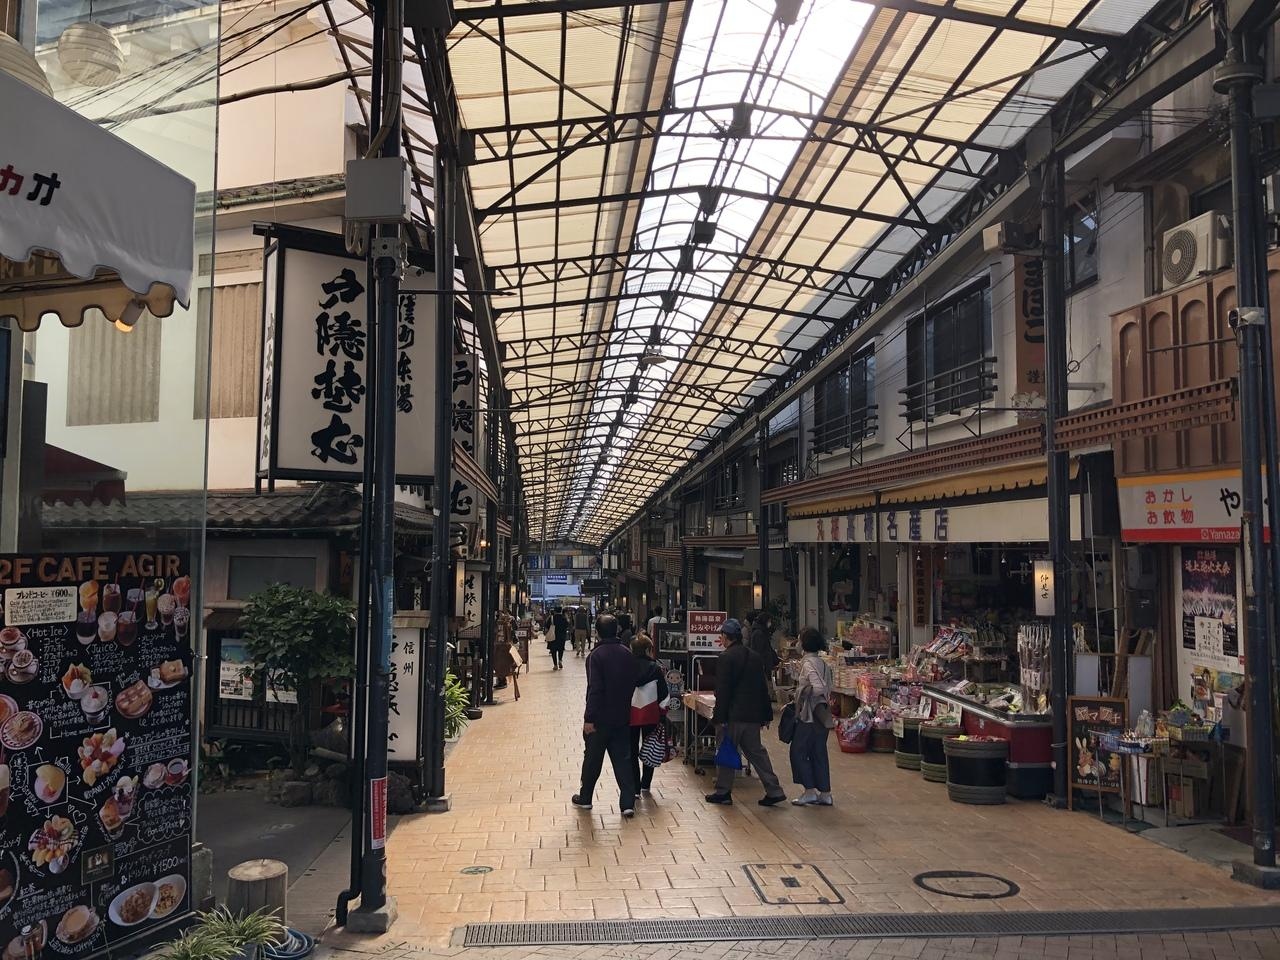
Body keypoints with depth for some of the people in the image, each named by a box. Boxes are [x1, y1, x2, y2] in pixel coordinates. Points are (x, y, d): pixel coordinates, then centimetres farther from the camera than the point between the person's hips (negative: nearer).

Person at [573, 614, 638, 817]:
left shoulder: (596, 655, -15)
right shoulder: (628, 655, 3)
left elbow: (594, 689, -20)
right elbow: (633, 684, 11)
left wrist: (589, 718, -17)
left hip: (600, 718, -4)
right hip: (622, 717, 5)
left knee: (592, 758, 10)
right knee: (622, 759, 8)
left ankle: (585, 798, 25)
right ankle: (628, 802, 2)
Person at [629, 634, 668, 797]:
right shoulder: (655, 669, -9)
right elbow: (664, 695, -5)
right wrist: (663, 713, 7)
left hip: (630, 715, 0)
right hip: (650, 716, 0)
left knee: (632, 752, 9)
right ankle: (645, 786, 23)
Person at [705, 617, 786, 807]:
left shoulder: (726, 658, -12)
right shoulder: (755, 656, 11)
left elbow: (722, 691, -16)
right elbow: (763, 688, 14)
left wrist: (719, 717, -14)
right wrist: (766, 715, 18)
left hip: (733, 715, -7)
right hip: (753, 715, 7)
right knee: (756, 752, 13)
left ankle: (723, 792, 13)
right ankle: (774, 791, 9)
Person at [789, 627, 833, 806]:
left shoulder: (808, 663, -16)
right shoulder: (823, 663, 11)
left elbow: (818, 688, -27)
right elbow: (828, 689, 14)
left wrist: (802, 692, -12)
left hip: (809, 715, -8)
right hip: (822, 715, 8)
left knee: (798, 752, 2)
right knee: (819, 753, 12)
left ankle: (810, 791, 1)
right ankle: (825, 793, 14)